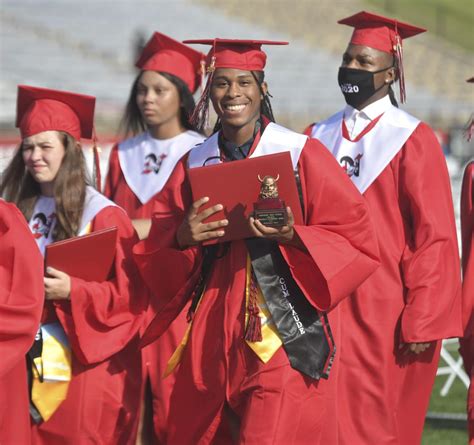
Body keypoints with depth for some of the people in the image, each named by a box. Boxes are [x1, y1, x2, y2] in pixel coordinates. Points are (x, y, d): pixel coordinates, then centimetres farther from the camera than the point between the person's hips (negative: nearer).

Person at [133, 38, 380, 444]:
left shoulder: (302, 155, -2)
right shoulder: (194, 164, 9)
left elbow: (356, 241, -4)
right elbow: (156, 260, 9)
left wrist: (293, 238, -20)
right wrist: (182, 240, -13)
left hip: (285, 335, -4)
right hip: (212, 332, 4)